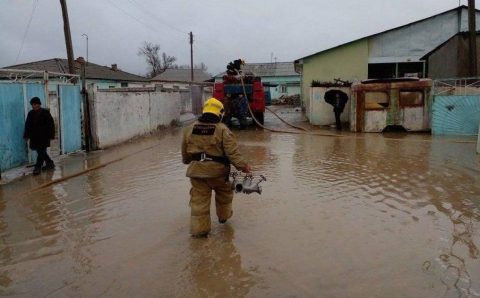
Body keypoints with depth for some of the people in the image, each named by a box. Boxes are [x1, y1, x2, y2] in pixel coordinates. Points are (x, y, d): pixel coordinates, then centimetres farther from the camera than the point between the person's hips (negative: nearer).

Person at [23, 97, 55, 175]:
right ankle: (50, 163, 25)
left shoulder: (45, 112, -5)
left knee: (41, 151, -8)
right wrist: (26, 135, 5)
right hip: (34, 136, 5)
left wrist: (51, 135, -10)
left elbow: (50, 124, -6)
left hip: (43, 136, -5)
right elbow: (27, 125, 11)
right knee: (41, 151, 10)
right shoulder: (30, 113, 8)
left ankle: (38, 167, -5)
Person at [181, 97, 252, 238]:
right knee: (224, 193, 25)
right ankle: (224, 216, 44)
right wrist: (243, 166, -9)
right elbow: (232, 152, -16)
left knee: (199, 200, 7)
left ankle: (199, 229, 8)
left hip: (196, 170, 2)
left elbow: (185, 152, 15)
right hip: (217, 171, -2)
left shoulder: (189, 129, 3)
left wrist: (187, 161, 34)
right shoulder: (223, 130, -11)